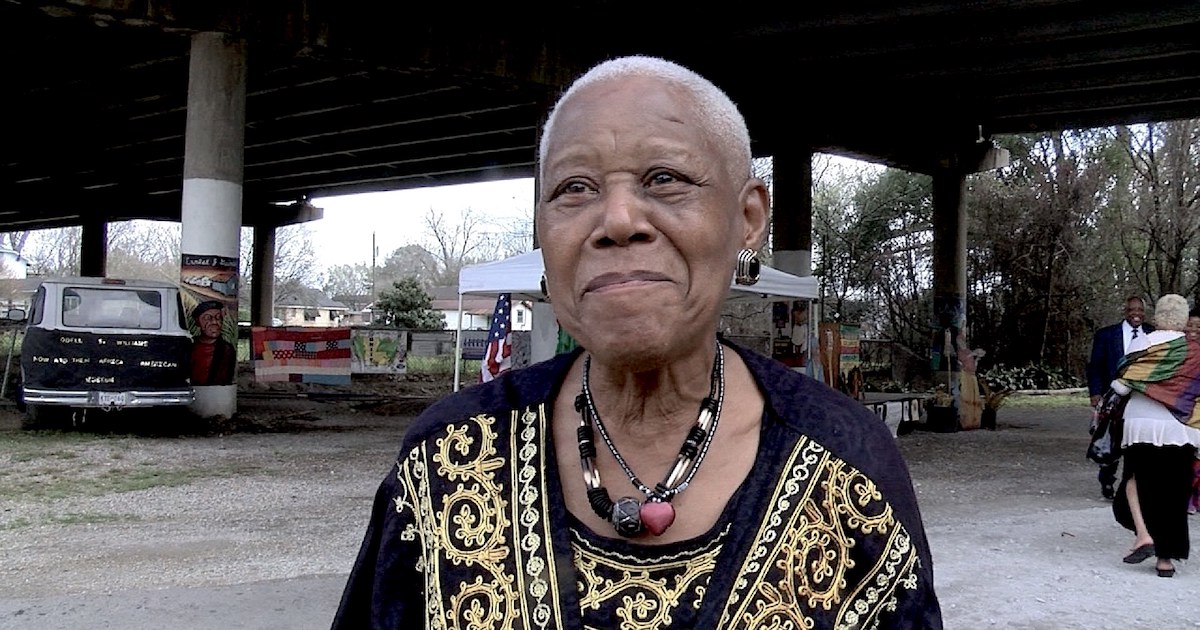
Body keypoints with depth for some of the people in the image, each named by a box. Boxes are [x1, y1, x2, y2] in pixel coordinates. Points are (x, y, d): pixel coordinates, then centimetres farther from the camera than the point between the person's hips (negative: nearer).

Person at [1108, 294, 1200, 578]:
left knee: (1135, 478, 15)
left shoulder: (1142, 344, -4)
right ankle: (1166, 557, 11)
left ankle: (1143, 535, -5)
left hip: (1143, 424, -1)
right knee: (1173, 492, 8)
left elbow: (1121, 387, -8)